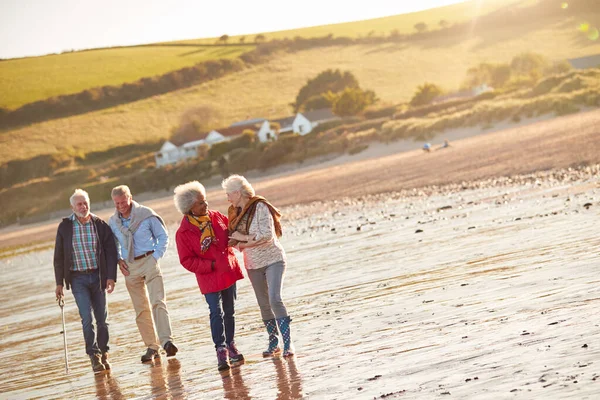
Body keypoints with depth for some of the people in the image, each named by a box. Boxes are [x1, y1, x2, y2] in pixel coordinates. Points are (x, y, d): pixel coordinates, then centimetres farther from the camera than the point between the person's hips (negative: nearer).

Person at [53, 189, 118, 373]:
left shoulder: (100, 225, -1)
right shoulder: (64, 227, -1)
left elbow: (110, 252, 0)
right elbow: (59, 256, 4)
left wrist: (111, 277, -10)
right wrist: (59, 283, 1)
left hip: (97, 276, 1)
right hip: (78, 278, -1)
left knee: (102, 318, 6)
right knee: (87, 318, -11)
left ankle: (103, 354, 20)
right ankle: (94, 357, -8)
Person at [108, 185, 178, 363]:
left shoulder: (146, 214, -7)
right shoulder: (113, 222, 4)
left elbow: (163, 236, 2)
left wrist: (156, 256, -8)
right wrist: (119, 260, 4)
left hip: (148, 261, -4)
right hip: (129, 267, 4)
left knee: (158, 302, -17)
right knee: (141, 309, 6)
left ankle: (167, 341, -24)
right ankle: (152, 347, 11)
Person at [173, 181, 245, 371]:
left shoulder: (215, 216, 1)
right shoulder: (183, 233, -14)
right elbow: (187, 261, -13)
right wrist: (211, 265, -19)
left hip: (229, 271, 5)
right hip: (209, 278, -5)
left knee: (229, 311, 13)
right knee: (216, 313, -12)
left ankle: (230, 346, 26)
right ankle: (221, 350, -8)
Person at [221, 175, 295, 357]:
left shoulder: (260, 207, -15)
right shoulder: (236, 213, 6)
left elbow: (267, 236, -24)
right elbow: (236, 240, 8)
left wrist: (243, 238, -18)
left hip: (273, 260, -7)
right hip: (253, 265, 7)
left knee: (275, 299, -19)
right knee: (264, 304, 10)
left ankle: (288, 342, -15)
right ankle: (273, 342, 22)